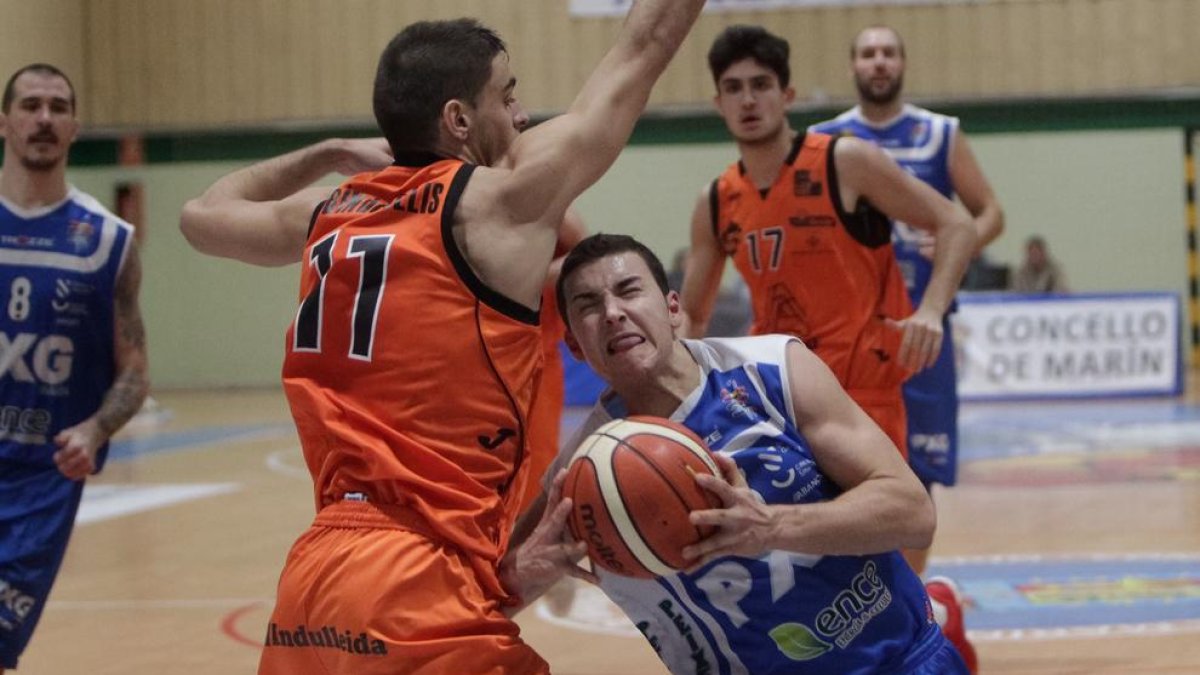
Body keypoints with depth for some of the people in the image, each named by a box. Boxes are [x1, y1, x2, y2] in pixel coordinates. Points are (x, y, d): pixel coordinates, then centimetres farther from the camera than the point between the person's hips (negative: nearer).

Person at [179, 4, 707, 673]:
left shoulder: (327, 216, 14)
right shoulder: (499, 201, -3)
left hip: (310, 590, 7)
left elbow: (203, 214, 36)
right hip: (419, 599, -7)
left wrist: (332, 153, 39)